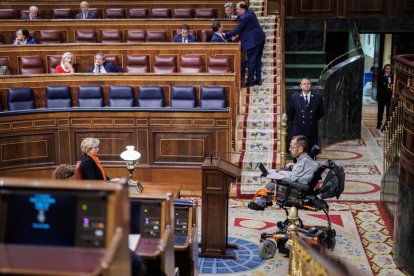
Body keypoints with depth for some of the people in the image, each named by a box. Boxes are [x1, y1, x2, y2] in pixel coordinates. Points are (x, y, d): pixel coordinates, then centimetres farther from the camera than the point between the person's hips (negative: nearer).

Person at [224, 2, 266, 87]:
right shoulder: (250, 11, 8)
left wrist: (225, 35, -9)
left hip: (252, 41, -10)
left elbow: (236, 31, -16)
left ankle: (250, 81, 4)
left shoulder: (243, 18, -20)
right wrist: (237, 17, 14)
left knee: (251, 61, -2)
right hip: (260, 38, 10)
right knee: (258, 60, 13)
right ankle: (258, 79, 18)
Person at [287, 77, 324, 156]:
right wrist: (296, 121, 10)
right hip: (298, 131, -1)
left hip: (312, 132, 1)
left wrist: (314, 120, 9)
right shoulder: (294, 98, 0)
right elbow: (290, 114, 10)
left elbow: (321, 113, 13)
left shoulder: (318, 97, 1)